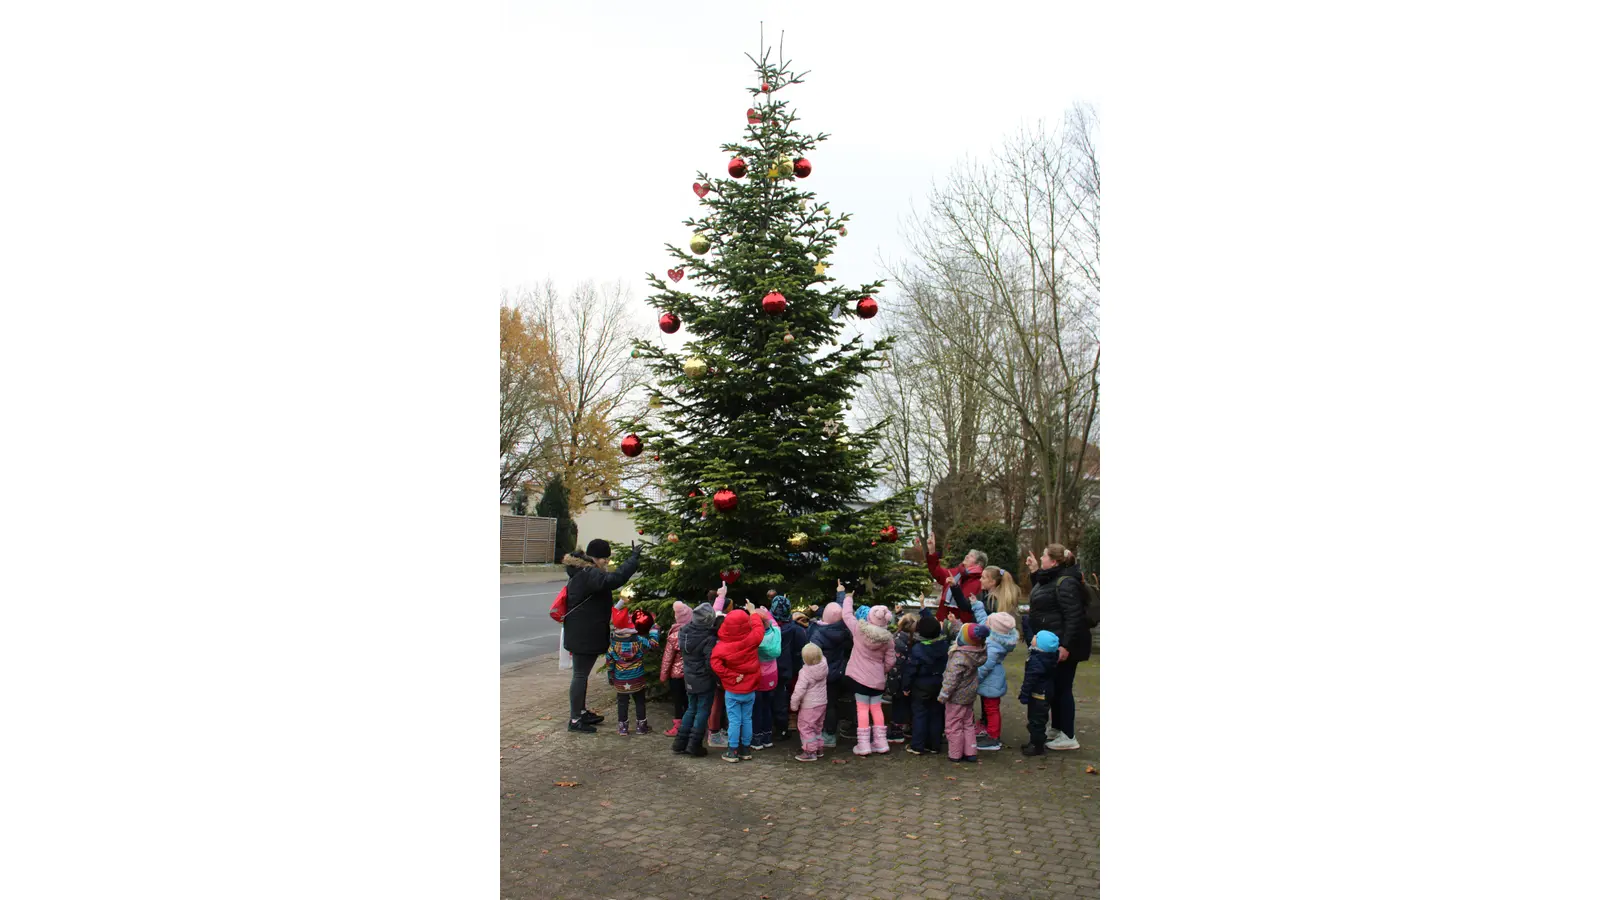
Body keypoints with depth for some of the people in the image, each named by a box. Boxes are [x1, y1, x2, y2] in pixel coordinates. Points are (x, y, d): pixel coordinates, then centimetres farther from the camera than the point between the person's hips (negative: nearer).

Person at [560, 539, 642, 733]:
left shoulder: (581, 573, 11)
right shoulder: (588, 575, -24)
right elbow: (615, 579, -37)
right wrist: (634, 558, -32)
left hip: (581, 634, 11)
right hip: (584, 636, -11)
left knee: (581, 674, 20)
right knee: (580, 675, -1)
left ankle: (582, 712, 33)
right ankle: (575, 720, 7)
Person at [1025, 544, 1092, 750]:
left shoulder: (1066, 583, -20)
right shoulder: (1050, 579, 12)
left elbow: (1073, 617, -25)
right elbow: (1044, 598, 32)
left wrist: (1066, 646, -29)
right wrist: (1035, 572, 21)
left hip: (1062, 647, -11)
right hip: (1051, 645, 11)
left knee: (1061, 688, -5)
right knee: (1053, 687, 18)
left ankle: (1068, 737, 2)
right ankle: (1056, 728, 30)